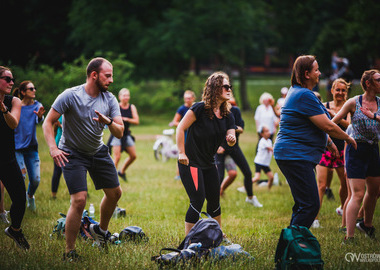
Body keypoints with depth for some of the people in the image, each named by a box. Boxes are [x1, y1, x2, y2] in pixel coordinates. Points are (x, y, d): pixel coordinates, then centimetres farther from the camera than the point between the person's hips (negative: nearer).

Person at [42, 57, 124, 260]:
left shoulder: (109, 99, -5)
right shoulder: (70, 96, -19)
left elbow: (119, 133, -9)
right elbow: (48, 123, -16)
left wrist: (108, 122, -31)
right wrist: (53, 148, -29)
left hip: (98, 152, 6)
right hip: (72, 154, -6)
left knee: (115, 193, 13)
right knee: (79, 200, -18)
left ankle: (101, 230, 41)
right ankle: (69, 252, -7)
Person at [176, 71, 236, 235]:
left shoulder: (227, 115, 5)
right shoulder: (200, 108, -15)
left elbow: (230, 139, 2)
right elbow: (181, 128, -12)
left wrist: (231, 140, -22)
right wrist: (181, 153, -15)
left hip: (208, 163, 7)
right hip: (190, 162, -7)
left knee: (214, 201, 12)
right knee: (198, 200, -14)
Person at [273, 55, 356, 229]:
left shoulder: (297, 92, 18)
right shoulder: (305, 96, -17)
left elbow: (314, 125, 31)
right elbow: (328, 126, -15)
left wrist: (329, 143, 35)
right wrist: (347, 138, 1)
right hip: (296, 157, -11)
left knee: (302, 205, 15)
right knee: (310, 206, -13)